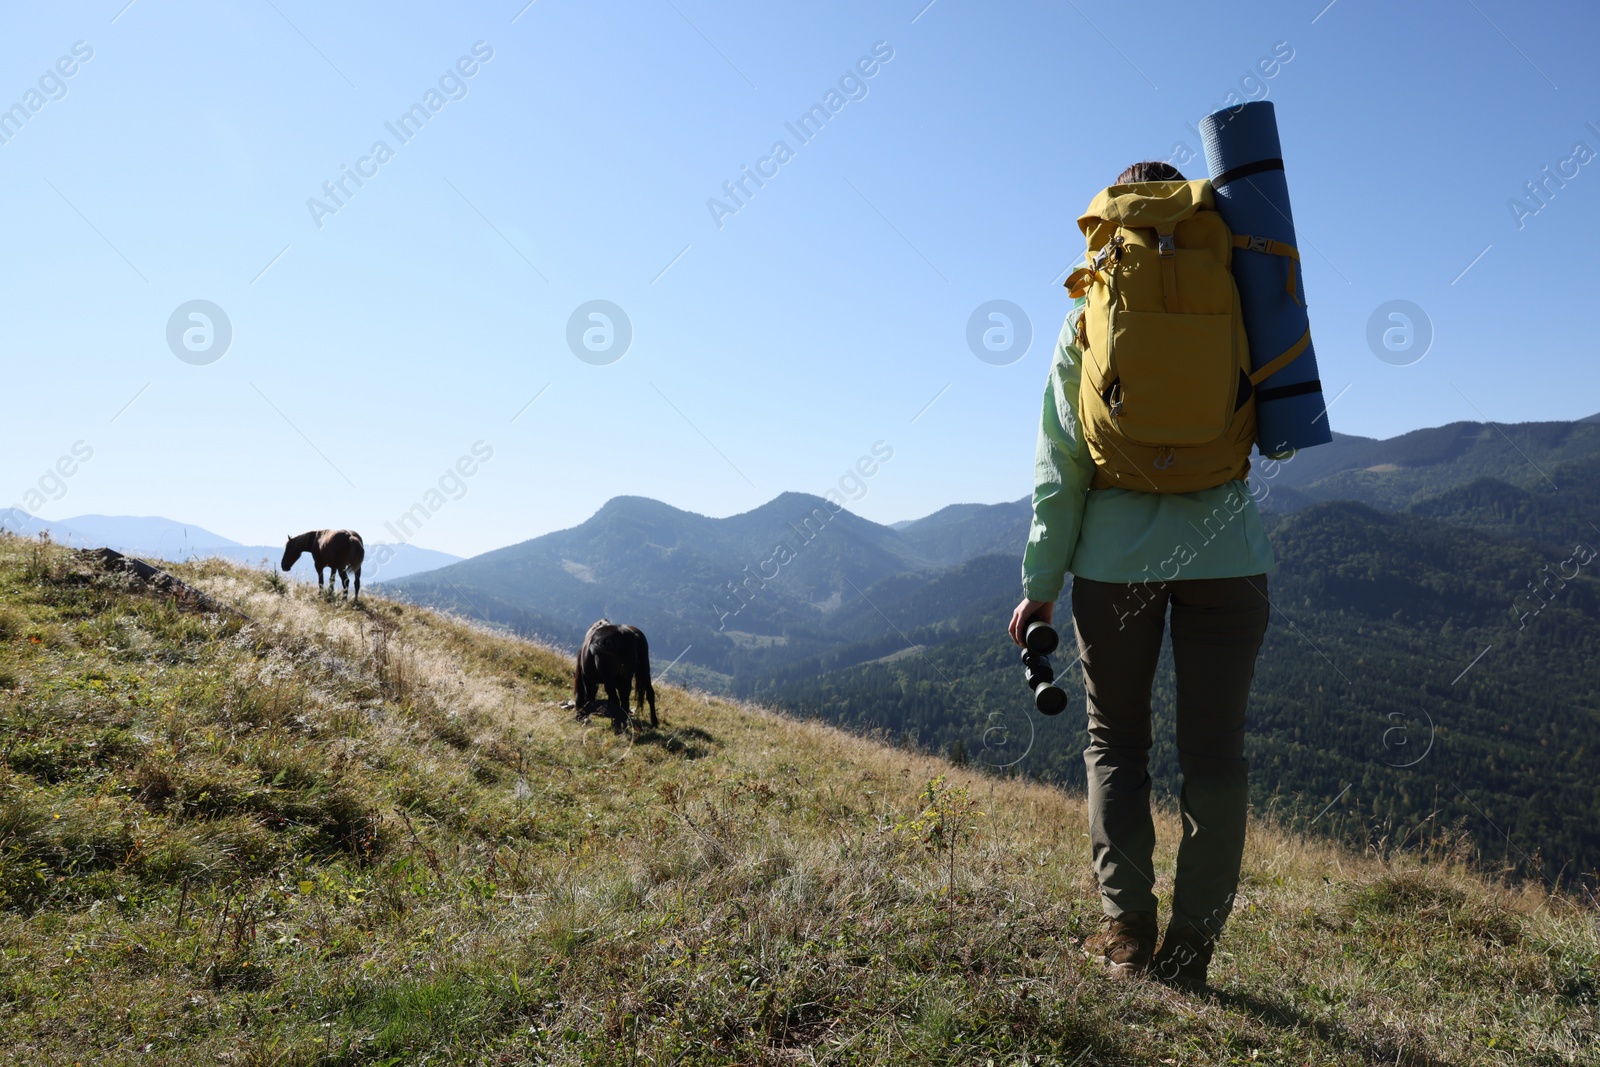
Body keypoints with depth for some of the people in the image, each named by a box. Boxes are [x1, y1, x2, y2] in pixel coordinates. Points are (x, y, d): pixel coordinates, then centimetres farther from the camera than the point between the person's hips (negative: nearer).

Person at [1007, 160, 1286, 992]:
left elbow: (1063, 463, -2)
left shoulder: (1087, 322, 2)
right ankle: (1190, 950, 8)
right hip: (1226, 554, 1)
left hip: (1118, 555, 0)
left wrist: (1040, 582, 2)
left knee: (1115, 741, 11)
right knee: (1214, 750, 7)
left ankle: (1128, 936, 5)